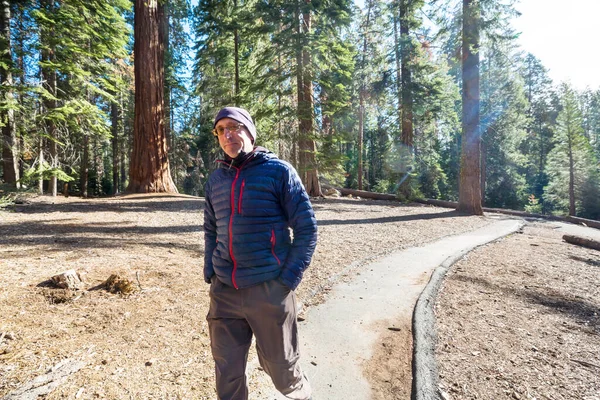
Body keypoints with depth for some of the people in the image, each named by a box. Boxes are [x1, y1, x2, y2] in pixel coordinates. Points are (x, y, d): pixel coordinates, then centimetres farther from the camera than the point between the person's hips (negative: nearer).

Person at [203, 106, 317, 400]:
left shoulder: (278, 171, -6)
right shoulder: (215, 179, 8)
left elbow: (306, 227, -7)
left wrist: (288, 278, -12)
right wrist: (209, 272, 7)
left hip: (269, 290, -3)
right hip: (223, 291, 4)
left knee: (279, 365, 13)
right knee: (227, 370, 14)